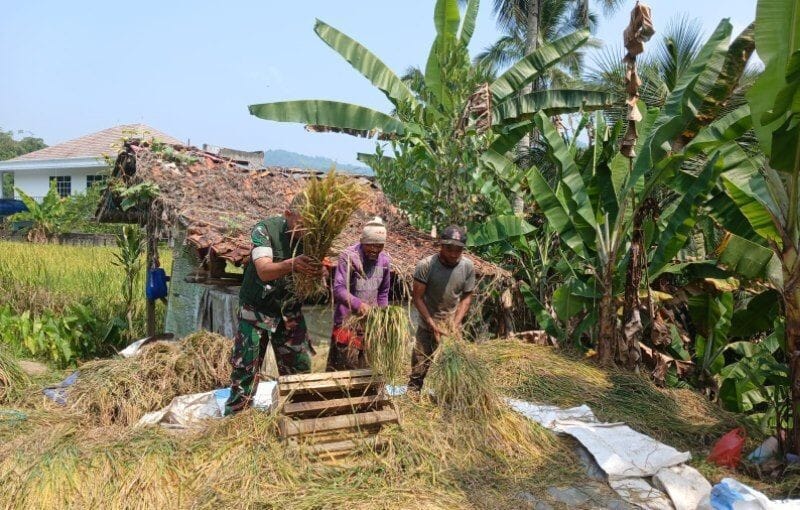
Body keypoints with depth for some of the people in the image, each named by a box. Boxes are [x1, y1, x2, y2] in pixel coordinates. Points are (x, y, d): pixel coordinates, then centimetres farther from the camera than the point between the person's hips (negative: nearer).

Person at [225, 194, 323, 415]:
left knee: (300, 369, 4)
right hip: (257, 310, -3)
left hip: (290, 312, 4)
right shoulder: (265, 229, -19)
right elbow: (264, 272, -33)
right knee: (245, 369, 0)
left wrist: (318, 273, -40)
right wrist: (292, 264, -53)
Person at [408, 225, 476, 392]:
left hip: (452, 324, 2)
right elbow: (417, 297, -13)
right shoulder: (426, 265, -18)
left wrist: (455, 325, -11)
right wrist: (433, 325, -16)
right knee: (419, 367, 1)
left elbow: (466, 297, -1)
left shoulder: (468, 266, -9)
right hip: (428, 326, -2)